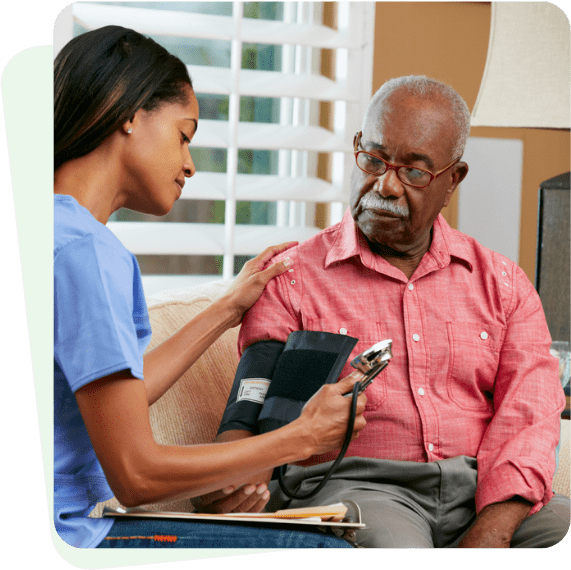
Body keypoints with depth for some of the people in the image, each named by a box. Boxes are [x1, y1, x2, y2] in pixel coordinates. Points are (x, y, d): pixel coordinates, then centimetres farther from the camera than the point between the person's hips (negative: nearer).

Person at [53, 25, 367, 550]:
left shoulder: (54, 228, 12)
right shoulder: (86, 252, -18)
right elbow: (138, 476, -18)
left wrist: (227, 311, 25)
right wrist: (304, 437, -6)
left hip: (73, 521, 10)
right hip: (73, 536, -10)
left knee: (322, 537, 10)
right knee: (329, 552, -12)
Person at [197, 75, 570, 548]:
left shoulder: (502, 283, 15)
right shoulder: (292, 279, 8)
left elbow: (527, 412, 2)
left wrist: (491, 531, -16)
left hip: (486, 493, 3)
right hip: (355, 487, -3)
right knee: (394, 549, -36)